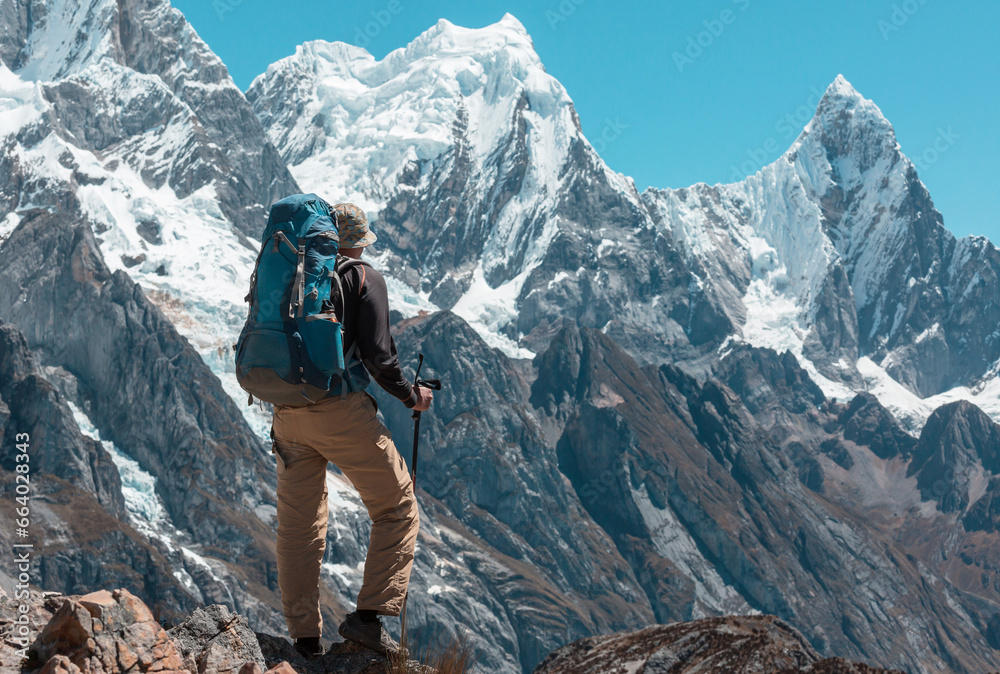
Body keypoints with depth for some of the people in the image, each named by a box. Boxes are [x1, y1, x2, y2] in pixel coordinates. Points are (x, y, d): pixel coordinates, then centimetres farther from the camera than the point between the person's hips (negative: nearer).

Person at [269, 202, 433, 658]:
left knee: (298, 526, 12)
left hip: (287, 415, 5)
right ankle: (368, 615, -1)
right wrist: (412, 396, 7)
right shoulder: (364, 279, -1)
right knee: (398, 509, 8)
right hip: (342, 411, -5)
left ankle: (305, 637, 14)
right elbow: (378, 356, -9)